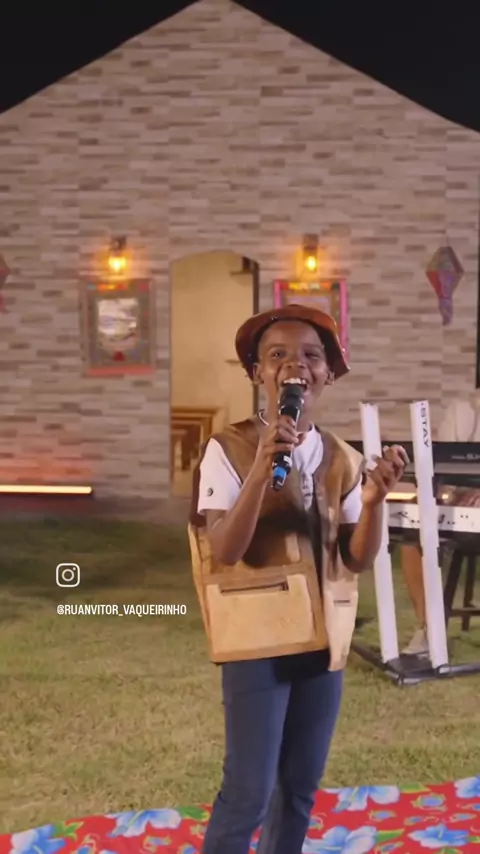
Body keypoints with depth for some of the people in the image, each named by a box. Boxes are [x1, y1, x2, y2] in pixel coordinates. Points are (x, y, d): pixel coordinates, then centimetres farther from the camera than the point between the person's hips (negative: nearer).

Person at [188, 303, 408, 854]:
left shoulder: (342, 458, 2)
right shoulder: (229, 448, -12)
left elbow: (358, 559, 0)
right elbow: (224, 552, -20)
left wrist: (373, 501, -19)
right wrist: (261, 470, -32)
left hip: (323, 636, 5)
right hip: (257, 637, -5)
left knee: (301, 785, 16)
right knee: (249, 790, 0)